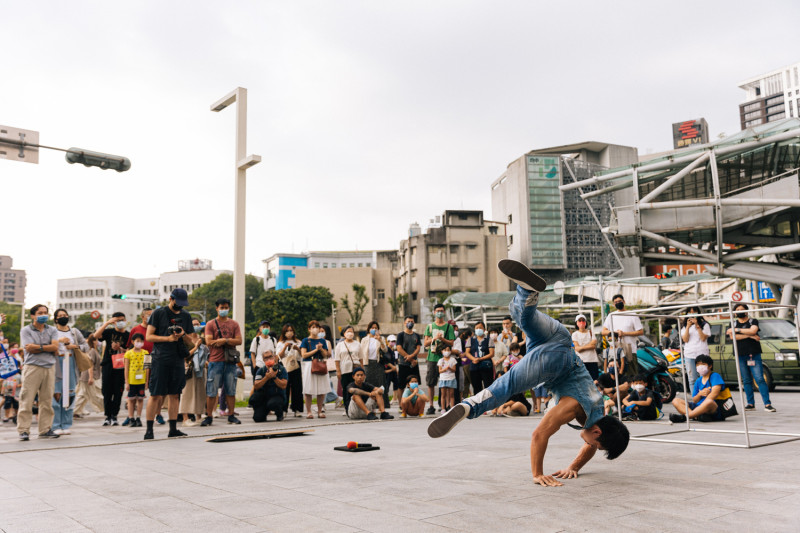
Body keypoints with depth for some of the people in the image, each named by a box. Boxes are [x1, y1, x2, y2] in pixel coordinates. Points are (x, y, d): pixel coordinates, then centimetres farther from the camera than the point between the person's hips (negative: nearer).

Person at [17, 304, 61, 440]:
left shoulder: (52, 330, 14)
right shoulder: (26, 330, 5)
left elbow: (55, 346, -2)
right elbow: (29, 349, -8)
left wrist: (38, 347, -8)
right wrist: (48, 348, -3)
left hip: (49, 368, 3)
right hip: (32, 367, -3)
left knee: (47, 400, 5)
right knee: (27, 400, -5)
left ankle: (45, 430, 11)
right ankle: (23, 430, 1)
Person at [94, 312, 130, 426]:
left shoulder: (127, 335, 6)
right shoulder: (109, 332, 6)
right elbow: (96, 335, -12)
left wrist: (119, 348, -11)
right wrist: (107, 323, -15)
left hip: (120, 367, 0)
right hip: (108, 365, 0)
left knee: (118, 392, 1)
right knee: (107, 392, 1)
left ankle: (114, 416, 9)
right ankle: (108, 416, 10)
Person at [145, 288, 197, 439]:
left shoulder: (186, 316, 14)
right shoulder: (159, 313, 2)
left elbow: (191, 343, 15)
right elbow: (148, 336, -2)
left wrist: (184, 335, -6)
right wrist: (168, 338, -13)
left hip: (178, 361, 4)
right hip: (160, 360, -4)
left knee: (174, 394, 7)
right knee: (156, 395, -5)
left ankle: (173, 429, 12)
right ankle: (149, 429, 1)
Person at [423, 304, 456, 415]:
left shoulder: (449, 326, 4)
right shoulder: (430, 326, 12)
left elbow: (451, 343, -1)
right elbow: (425, 343, 7)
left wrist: (442, 339, -17)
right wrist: (434, 338, -9)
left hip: (444, 357, -2)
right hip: (432, 357, 3)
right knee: (430, 383, 3)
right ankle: (431, 406, 10)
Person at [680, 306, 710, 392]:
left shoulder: (704, 325, 9)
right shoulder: (684, 326, 14)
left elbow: (703, 338, -4)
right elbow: (685, 340, 1)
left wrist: (697, 325, -9)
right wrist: (688, 327, -7)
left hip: (702, 353, -2)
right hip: (689, 354, 2)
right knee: (692, 379, 0)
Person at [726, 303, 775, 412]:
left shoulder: (753, 321, 9)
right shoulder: (733, 324, 15)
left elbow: (753, 331, -12)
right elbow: (733, 337, -3)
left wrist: (737, 330, -9)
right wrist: (749, 335, -9)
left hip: (754, 354, -3)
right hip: (740, 356, 3)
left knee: (760, 379, -9)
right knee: (746, 381, 4)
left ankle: (767, 404, -11)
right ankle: (751, 404, 9)